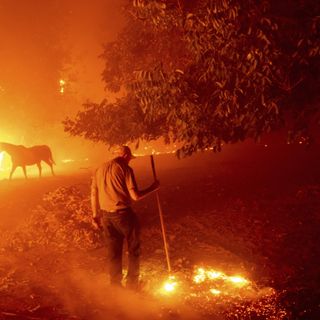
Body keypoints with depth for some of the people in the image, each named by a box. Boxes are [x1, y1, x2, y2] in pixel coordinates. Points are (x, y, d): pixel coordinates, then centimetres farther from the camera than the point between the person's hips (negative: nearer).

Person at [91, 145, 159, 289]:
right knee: (134, 249, 13)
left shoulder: (99, 170, 8)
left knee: (113, 252, 16)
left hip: (106, 216, 6)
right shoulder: (125, 168, -11)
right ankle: (132, 284, 19)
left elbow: (94, 194, 11)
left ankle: (115, 285, 26)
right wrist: (152, 188, -2)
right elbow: (135, 196, -15)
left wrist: (95, 215, 19)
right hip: (123, 214, -6)